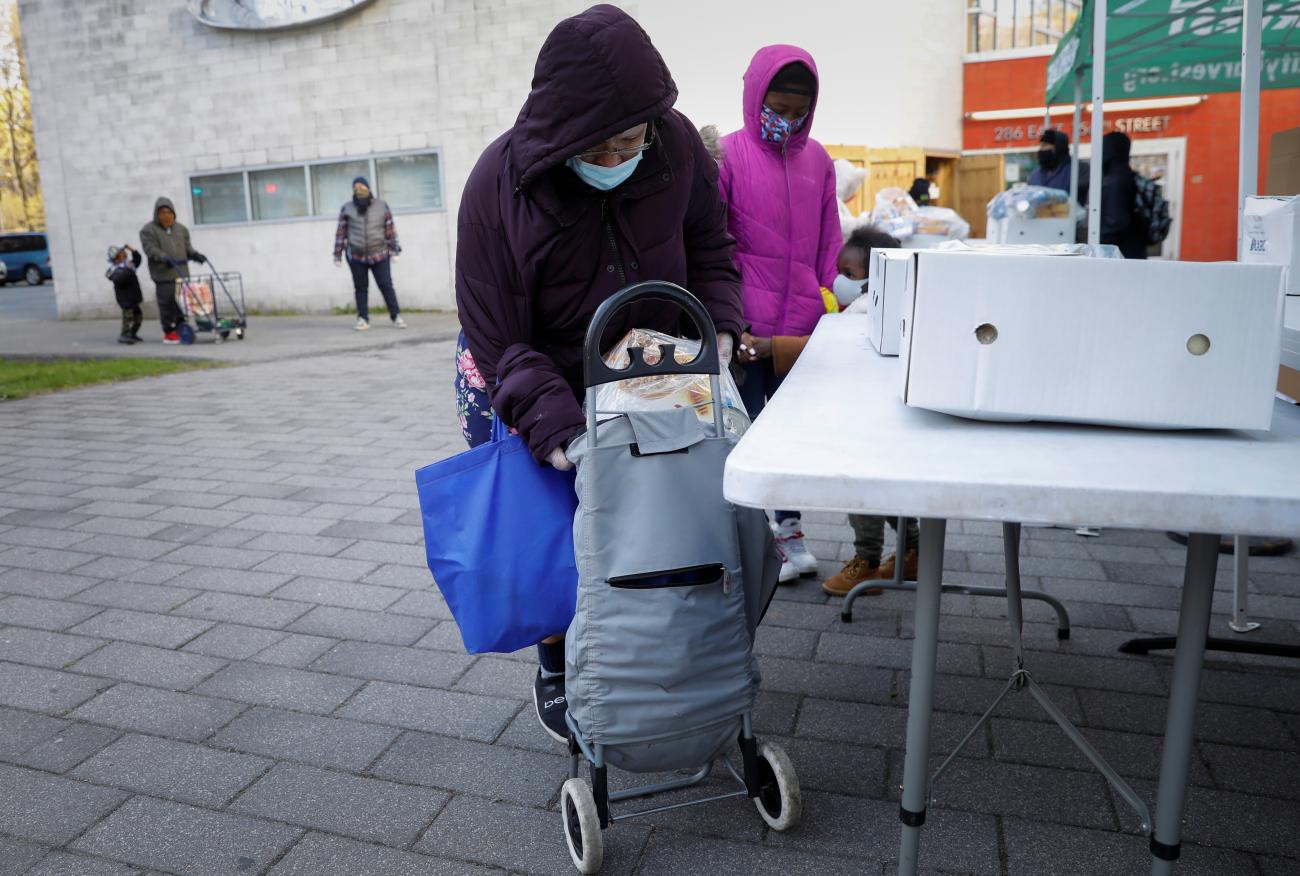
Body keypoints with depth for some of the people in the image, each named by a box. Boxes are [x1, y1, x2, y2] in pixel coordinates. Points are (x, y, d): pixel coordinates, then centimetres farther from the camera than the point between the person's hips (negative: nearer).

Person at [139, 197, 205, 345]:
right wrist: (164, 258, -26)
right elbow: (151, 249, -10)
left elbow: (187, 247, 21)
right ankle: (169, 332, 1)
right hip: (163, 274, -5)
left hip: (181, 272, 5)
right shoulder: (148, 230, 1)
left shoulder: (181, 229, 19)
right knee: (167, 303, -6)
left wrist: (195, 255, 0)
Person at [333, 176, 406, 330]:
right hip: (356, 256, 1)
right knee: (360, 288, 6)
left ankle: (396, 316, 6)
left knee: (386, 286, 0)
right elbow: (341, 232, 5)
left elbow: (390, 230, 5)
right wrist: (337, 255, 4)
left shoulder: (382, 205, 3)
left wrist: (395, 250, 3)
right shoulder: (347, 209, 2)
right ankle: (363, 319, 13)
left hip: (379, 255, -1)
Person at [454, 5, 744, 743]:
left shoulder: (678, 144, -18)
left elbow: (711, 247, 0)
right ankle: (556, 676, 28)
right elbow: (499, 342, -26)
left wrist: (717, 330, -17)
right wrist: (562, 433, -38)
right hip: (527, 385, -2)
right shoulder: (500, 183, -27)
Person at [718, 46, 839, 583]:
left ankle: (788, 532, 25)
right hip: (747, 324, -4)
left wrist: (830, 306, 8)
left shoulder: (817, 159, 10)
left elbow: (829, 241, 14)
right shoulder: (728, 154, -3)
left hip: (801, 322, 4)